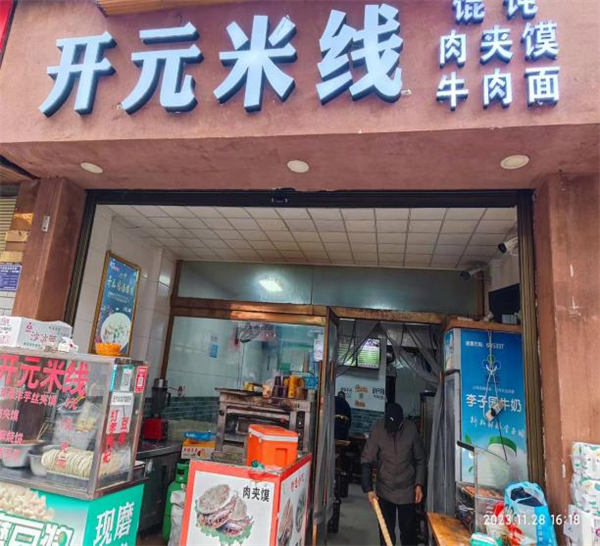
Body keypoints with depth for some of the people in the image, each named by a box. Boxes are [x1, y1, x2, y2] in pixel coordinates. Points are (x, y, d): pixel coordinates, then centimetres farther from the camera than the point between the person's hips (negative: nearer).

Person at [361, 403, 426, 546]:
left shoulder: (411, 429, -15)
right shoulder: (378, 429, -19)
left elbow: (420, 460, -1)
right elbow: (366, 461, -13)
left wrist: (419, 484, -5)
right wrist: (368, 489, -19)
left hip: (407, 491, 1)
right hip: (384, 491, 0)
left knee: (409, 531, 13)